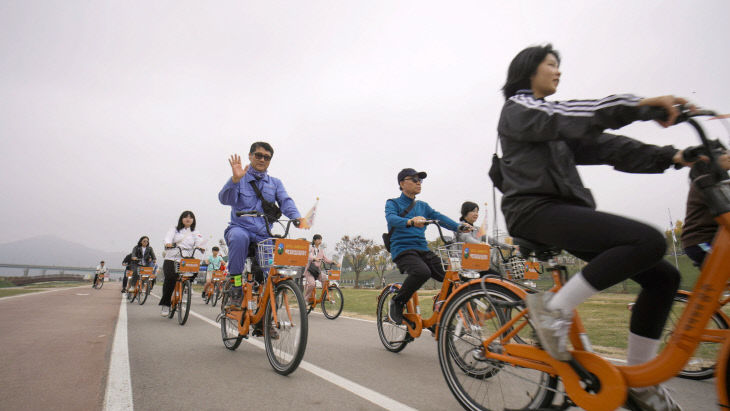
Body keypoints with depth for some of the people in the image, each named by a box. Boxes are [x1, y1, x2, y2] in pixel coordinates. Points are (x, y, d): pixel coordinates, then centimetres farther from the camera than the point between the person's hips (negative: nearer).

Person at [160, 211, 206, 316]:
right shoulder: (175, 229, 16)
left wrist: (200, 246, -28)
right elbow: (168, 237, -4)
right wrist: (168, 243, -28)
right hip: (171, 259, -1)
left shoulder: (195, 233, 17)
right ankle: (165, 305, -12)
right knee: (170, 278, -24)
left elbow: (200, 240, -3)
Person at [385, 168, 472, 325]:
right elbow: (391, 218, -16)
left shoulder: (423, 206, 21)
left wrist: (459, 226, -14)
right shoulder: (393, 203, 6)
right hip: (403, 250, -5)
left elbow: (439, 217, 6)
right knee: (422, 272, -35)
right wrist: (410, 221, -38)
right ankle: (397, 303, -11)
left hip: (423, 250, 5)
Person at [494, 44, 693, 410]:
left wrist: (670, 156, 2)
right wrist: (641, 104, -28)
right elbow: (568, 117, -18)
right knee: (648, 241, -27)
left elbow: (601, 145, 14)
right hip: (535, 210, -8)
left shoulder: (554, 118, 28)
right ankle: (554, 309, -16)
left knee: (663, 276, 0)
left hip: (564, 210, 8)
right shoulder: (517, 108, 4)